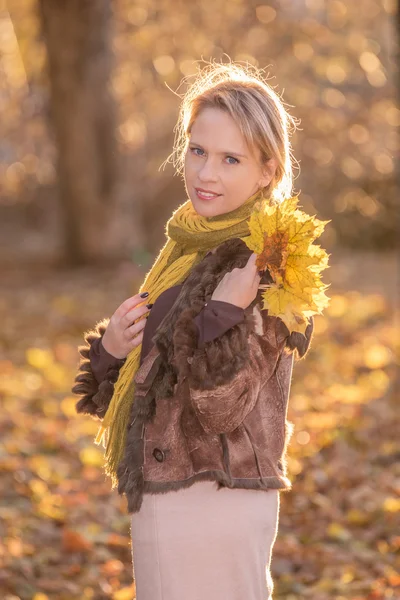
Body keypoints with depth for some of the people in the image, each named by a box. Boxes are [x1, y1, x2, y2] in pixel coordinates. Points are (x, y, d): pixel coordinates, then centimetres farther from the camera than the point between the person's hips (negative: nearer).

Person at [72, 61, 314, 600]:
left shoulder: (263, 265, -16)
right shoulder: (191, 245, 8)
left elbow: (221, 406, -21)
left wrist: (222, 317, -31)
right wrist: (112, 348, -6)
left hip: (212, 508, -8)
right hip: (166, 498, 9)